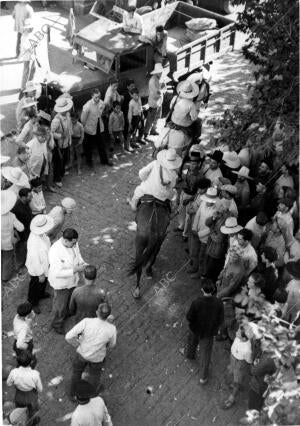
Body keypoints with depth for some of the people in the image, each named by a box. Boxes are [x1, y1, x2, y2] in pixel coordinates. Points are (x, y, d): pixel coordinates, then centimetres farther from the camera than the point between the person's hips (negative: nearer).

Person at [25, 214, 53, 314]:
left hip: (45, 264, 8)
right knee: (36, 286, 22)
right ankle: (33, 304, 50)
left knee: (44, 282, 34)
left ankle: (41, 294, 64)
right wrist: (40, 274, -15)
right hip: (37, 269, -8)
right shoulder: (34, 244, -44)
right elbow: (35, 261, -30)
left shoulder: (40, 232, -18)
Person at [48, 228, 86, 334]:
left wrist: (82, 264, -15)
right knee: (60, 304, 16)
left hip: (72, 279, 7)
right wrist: (75, 270, -36)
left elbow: (77, 254, 3)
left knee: (70, 298, 31)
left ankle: (66, 312, 61)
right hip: (61, 282, -6)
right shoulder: (55, 251, -38)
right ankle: (57, 323, 43)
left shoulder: (73, 243, -17)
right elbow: (57, 273, -35)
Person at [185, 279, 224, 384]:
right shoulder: (218, 303, -25)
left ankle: (190, 354, 63)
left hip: (195, 328, 0)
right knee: (205, 353, 15)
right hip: (209, 331, 0)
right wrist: (214, 326, 7)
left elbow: (189, 317, -20)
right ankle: (203, 376, 23)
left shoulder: (196, 303, -31)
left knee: (192, 340, 34)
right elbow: (220, 319, -13)